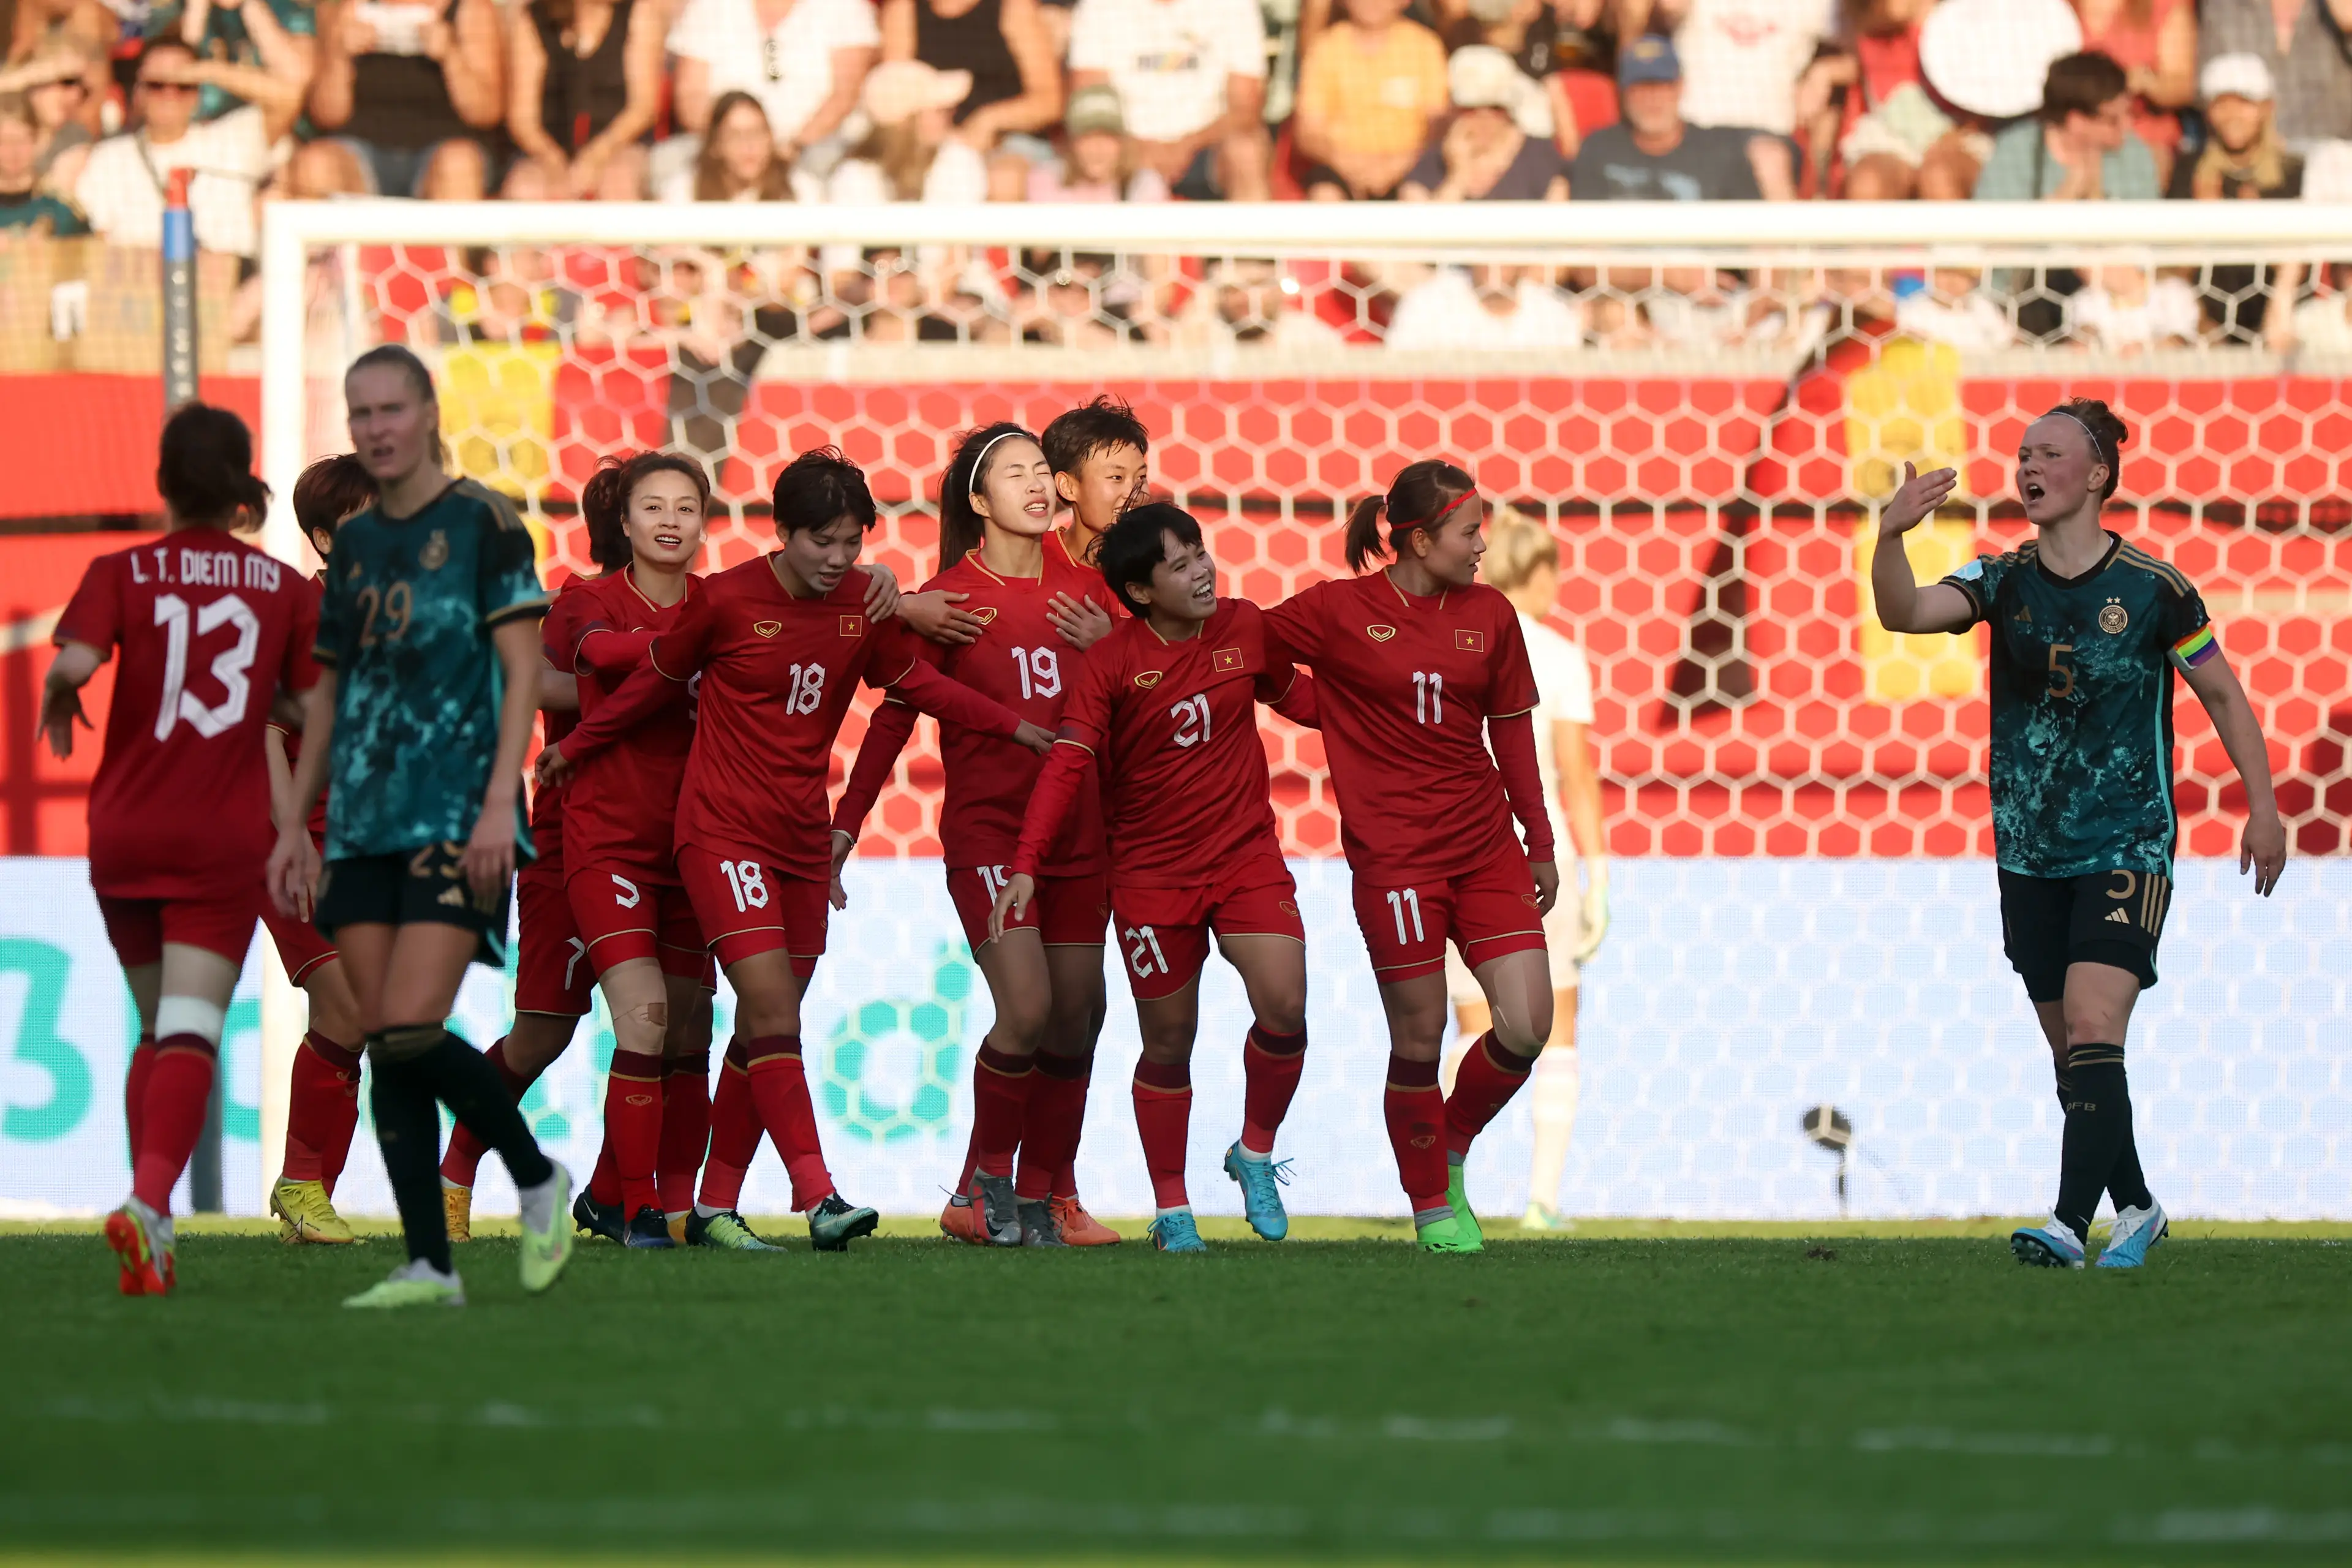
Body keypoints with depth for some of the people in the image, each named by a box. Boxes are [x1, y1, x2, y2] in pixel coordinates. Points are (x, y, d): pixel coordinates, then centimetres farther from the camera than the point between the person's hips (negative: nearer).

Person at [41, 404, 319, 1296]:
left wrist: (57, 705, 3)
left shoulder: (122, 574, -1)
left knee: (156, 1030, 19)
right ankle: (149, 1202, -32)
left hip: (124, 833, 1)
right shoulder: (282, 588, 4)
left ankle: (151, 1215, 18)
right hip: (225, 838, -1)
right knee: (191, 1035, -10)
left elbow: (75, 662, -18)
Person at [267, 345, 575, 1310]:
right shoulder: (353, 542, 15)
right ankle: (428, 1266, 2)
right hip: (363, 826, 6)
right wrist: (293, 823, 16)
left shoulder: (483, 524, -3)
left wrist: (499, 802, -16)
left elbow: (522, 670, -7)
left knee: (410, 1034, -16)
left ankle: (537, 1179, 7)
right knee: (385, 1047, 0)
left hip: (456, 821, -6)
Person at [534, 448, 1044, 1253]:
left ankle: (716, 1203, 17)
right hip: (724, 831, -6)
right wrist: (573, 749, 14)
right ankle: (818, 1196, -24)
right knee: (774, 1015, -16)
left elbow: (914, 681, 18)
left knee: (762, 1030, 8)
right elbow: (656, 680, 4)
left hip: (802, 840, 6)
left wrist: (1015, 727, 15)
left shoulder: (861, 610, 2)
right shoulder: (726, 600, -11)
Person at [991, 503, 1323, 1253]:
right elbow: (1068, 765, -14)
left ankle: (1256, 1151, 8)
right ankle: (1171, 1208, 18)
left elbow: (1292, 697, 20)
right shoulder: (1110, 662, -10)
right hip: (1152, 875, -2)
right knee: (1168, 1044, 4)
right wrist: (1027, 867, -22)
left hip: (1246, 855, 2)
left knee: (1285, 1007, -17)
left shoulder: (1245, 627, 0)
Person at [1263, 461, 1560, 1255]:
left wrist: (1540, 844, 16)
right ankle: (1432, 1207, 15)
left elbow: (1512, 733, 14)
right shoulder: (1338, 610, -4)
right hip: (1393, 855, -4)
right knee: (1419, 1038, -2)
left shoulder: (1490, 615, 7)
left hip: (1487, 847, 4)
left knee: (1526, 1027, -6)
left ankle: (1451, 1145, 20)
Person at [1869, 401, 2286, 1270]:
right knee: (2070, 1048, 11)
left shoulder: (2152, 588, -7)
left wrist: (2263, 809, 1)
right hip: (2031, 855, 5)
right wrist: (1889, 537, -36)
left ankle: (2072, 1224, -25)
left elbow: (2223, 695, 3)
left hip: (2126, 847, -5)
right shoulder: (2004, 580, 1)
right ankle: (2135, 1206, 28)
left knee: (2092, 1026, -19)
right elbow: (1904, 612, -16)